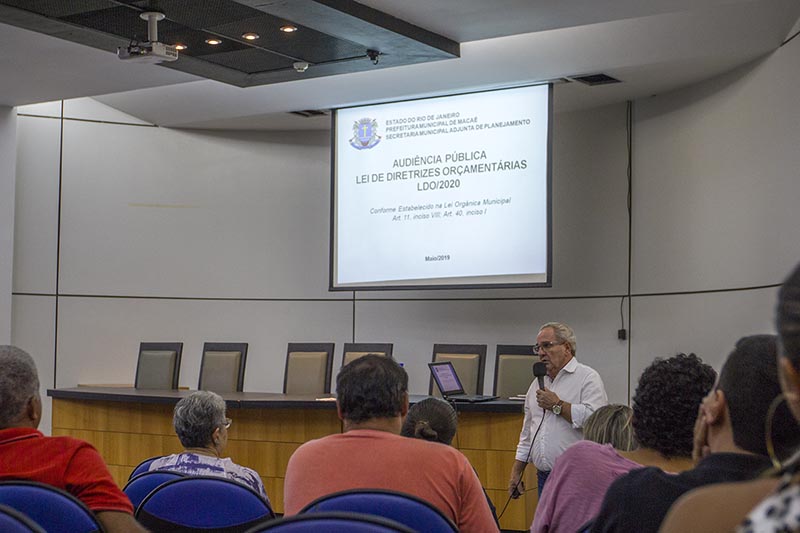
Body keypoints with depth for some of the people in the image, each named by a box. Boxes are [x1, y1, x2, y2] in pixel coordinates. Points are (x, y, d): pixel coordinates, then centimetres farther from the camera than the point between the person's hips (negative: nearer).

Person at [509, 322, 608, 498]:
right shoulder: (538, 382, 19)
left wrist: (558, 405, -10)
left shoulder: (588, 378, -4)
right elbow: (527, 433, 24)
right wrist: (516, 471, 19)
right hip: (544, 477, 7)